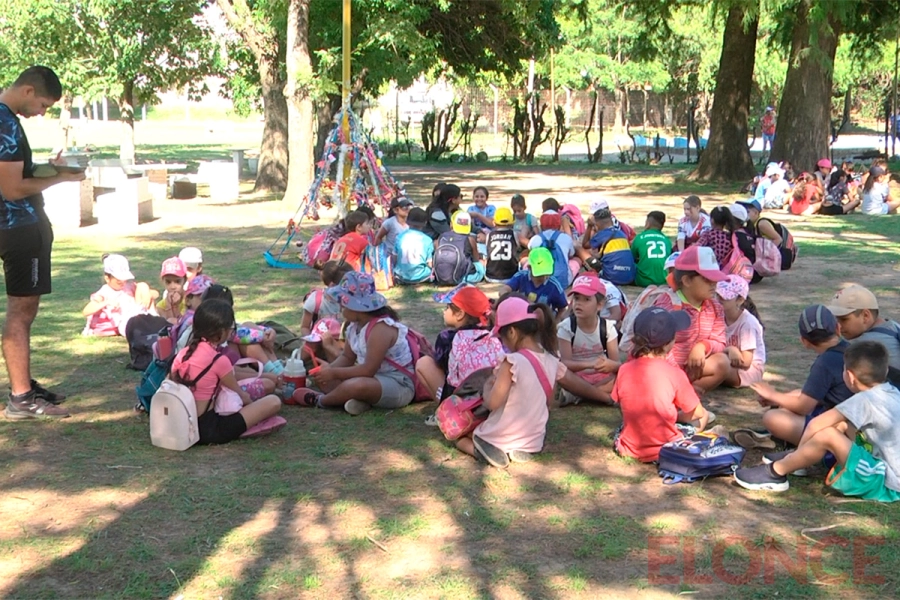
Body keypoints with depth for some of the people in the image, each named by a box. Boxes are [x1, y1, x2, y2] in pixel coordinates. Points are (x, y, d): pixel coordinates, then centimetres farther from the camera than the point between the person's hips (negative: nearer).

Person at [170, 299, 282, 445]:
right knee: (273, 402, -9)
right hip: (208, 430, -8)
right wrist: (249, 400, 22)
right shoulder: (219, 360, -15)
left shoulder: (182, 354, 3)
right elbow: (242, 397, -2)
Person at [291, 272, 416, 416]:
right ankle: (358, 400, -15)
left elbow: (369, 370, -29)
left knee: (355, 386, -39)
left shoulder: (381, 328, -25)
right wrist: (328, 369, -8)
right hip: (373, 378, 10)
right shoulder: (355, 325, 4)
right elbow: (347, 358, 13)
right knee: (322, 377, 6)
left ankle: (319, 400, -8)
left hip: (399, 385, -10)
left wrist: (334, 373, -22)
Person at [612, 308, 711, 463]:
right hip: (662, 451, -5)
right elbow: (696, 412, -7)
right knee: (704, 415, 19)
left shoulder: (624, 370, -8)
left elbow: (622, 405, 4)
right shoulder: (674, 374, -17)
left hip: (629, 448, 5)